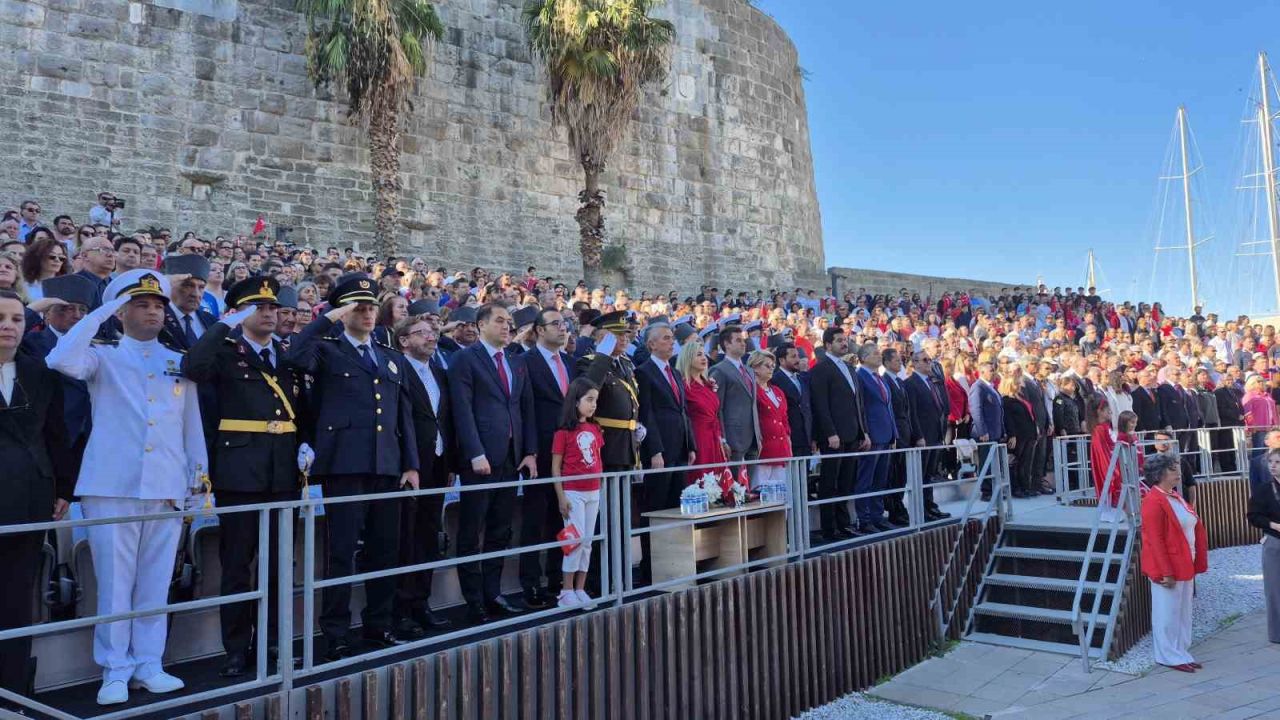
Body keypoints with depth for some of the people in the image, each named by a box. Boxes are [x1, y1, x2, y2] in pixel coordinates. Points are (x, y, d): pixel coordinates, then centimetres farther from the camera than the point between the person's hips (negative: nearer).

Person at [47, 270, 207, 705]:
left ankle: (148, 665, 17)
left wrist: (199, 481, 9)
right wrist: (102, 313, -11)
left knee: (156, 583, 7)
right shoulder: (103, 357, 7)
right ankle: (116, 671, 11)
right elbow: (61, 360, -16)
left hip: (167, 489, 3)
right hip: (113, 487, -2)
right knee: (114, 582, 1)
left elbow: (193, 428, 14)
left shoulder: (180, 364, 14)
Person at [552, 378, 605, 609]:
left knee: (587, 542, 8)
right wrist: (561, 497, -12)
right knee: (576, 540, -6)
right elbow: (556, 468, -8)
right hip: (573, 493, -6)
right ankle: (566, 592, 4)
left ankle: (580, 590, 16)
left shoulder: (595, 430, 8)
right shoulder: (563, 432, -9)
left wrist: (601, 490, 11)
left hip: (593, 493, 6)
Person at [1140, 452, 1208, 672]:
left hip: (1185, 566, 9)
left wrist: (1194, 564, 12)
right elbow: (1155, 540, -21)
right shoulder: (1153, 501, -18)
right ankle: (1169, 656, 12)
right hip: (1167, 568, -9)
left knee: (1183, 612, 15)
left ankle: (1181, 652, 26)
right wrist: (1166, 572, -22)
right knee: (1168, 613, 1)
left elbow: (1195, 528, 17)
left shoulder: (1175, 496, 11)